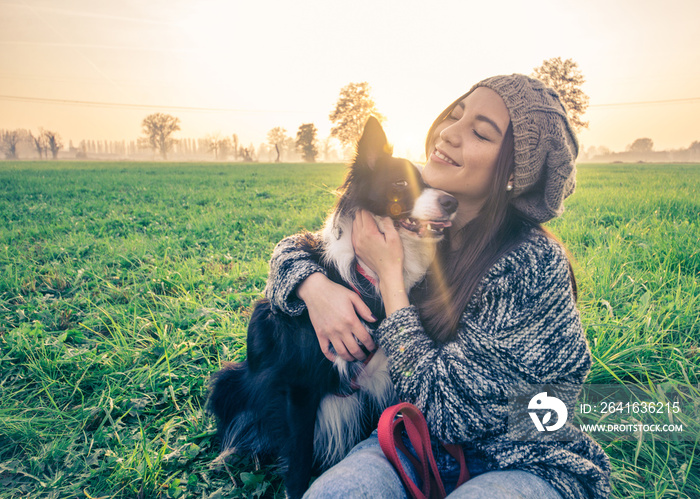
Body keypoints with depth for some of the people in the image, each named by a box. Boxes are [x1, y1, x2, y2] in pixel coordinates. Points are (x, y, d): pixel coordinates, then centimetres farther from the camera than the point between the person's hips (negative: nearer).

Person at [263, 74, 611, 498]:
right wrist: (316, 286, -19)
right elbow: (296, 246, 4)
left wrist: (389, 272, -22)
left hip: (529, 463, -2)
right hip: (422, 439, 3)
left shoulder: (533, 264, -24)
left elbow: (443, 405, -23)